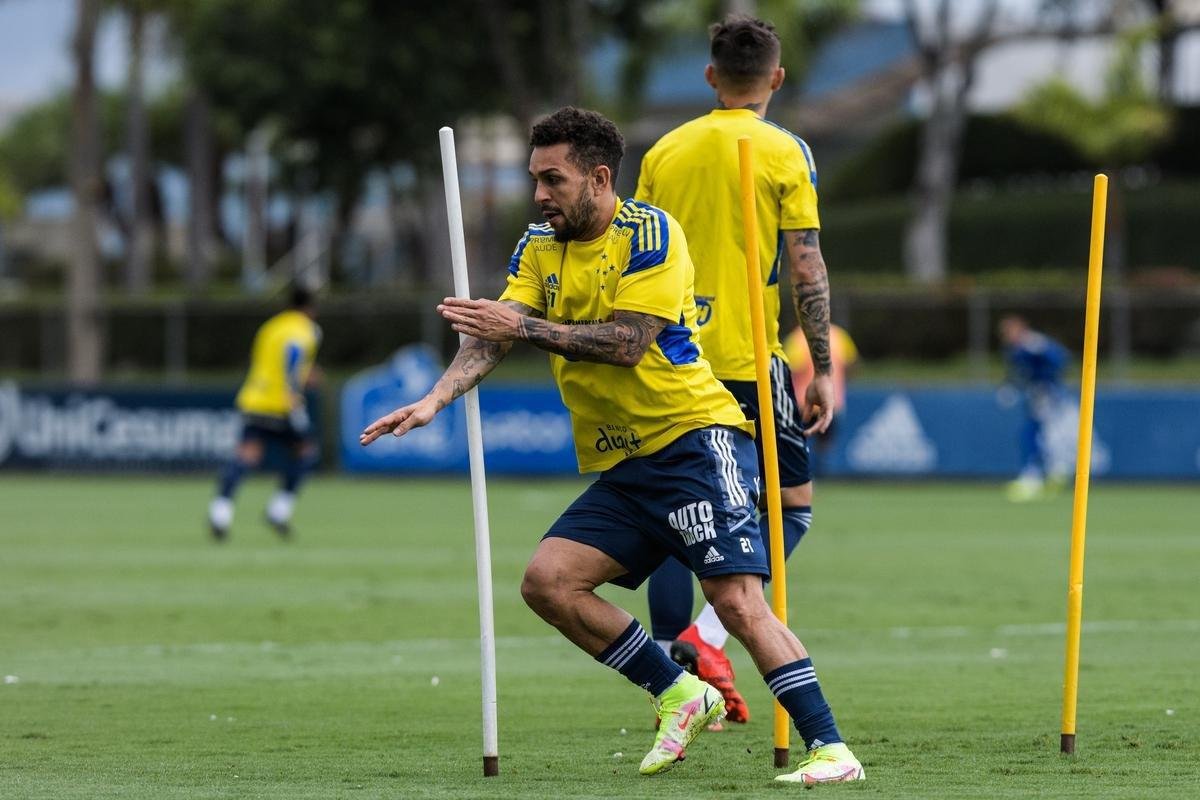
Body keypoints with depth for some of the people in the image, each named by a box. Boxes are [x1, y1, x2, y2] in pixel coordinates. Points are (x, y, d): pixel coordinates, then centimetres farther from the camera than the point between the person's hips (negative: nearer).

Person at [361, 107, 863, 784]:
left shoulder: (648, 231, -10)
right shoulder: (540, 245, 10)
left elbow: (628, 343, -19)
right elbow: (493, 337, 1)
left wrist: (525, 327, -23)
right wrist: (434, 401, -16)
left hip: (696, 436, -8)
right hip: (622, 466, 8)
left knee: (737, 601, -19)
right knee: (548, 581, -8)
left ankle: (831, 747, -17)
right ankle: (680, 695, 5)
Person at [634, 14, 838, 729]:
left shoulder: (664, 152, 9)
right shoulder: (785, 153, -3)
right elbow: (806, 269, -7)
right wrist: (823, 369, -2)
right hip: (749, 358, -4)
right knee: (793, 502, 9)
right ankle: (708, 635, -11)